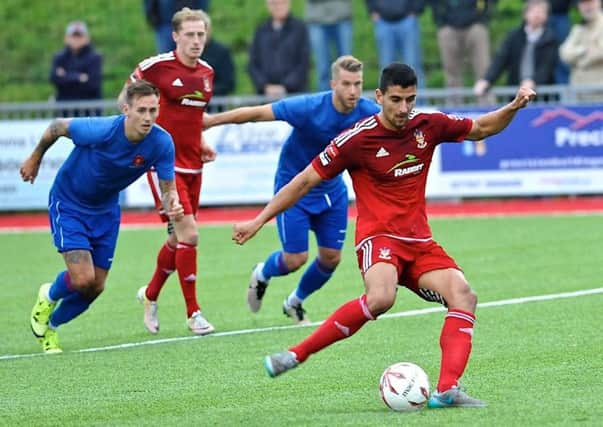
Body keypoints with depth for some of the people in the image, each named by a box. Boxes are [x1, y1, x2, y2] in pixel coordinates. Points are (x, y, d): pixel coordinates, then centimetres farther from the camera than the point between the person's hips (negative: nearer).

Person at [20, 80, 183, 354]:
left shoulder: (162, 143, -22)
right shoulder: (100, 131, -33)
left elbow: (168, 188, -14)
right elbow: (57, 127, -15)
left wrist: (172, 205, -39)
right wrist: (35, 158, 1)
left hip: (106, 210, 5)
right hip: (68, 205, -5)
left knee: (95, 287, 7)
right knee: (82, 279, -18)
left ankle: (50, 325, 35)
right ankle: (49, 297, 18)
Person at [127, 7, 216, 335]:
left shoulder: (207, 73, 8)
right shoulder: (156, 66, -12)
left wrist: (200, 144, 10)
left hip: (192, 165, 7)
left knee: (179, 239, 13)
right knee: (188, 233, -14)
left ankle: (150, 295, 36)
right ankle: (193, 313, -5)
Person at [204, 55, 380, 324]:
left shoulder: (368, 112, -17)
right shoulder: (308, 108, -29)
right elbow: (257, 113, -22)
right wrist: (212, 120, -16)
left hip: (332, 189, 5)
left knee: (331, 256, 3)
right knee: (295, 259, -7)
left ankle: (295, 303, 32)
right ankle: (262, 274, 31)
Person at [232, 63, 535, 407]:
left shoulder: (429, 125, 3)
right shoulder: (358, 139, -9)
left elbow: (480, 129, 21)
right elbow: (305, 181, -2)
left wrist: (514, 107, 2)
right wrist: (259, 221, -2)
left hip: (420, 242, 5)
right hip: (378, 237, -5)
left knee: (464, 296, -20)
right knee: (381, 297, -36)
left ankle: (447, 389, -28)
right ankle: (296, 355, -24)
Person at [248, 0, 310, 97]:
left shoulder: (300, 28, 3)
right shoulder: (261, 30, 13)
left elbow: (304, 64, -1)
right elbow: (253, 64, 10)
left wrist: (285, 86, -9)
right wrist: (265, 86, -5)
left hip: (294, 92, -3)